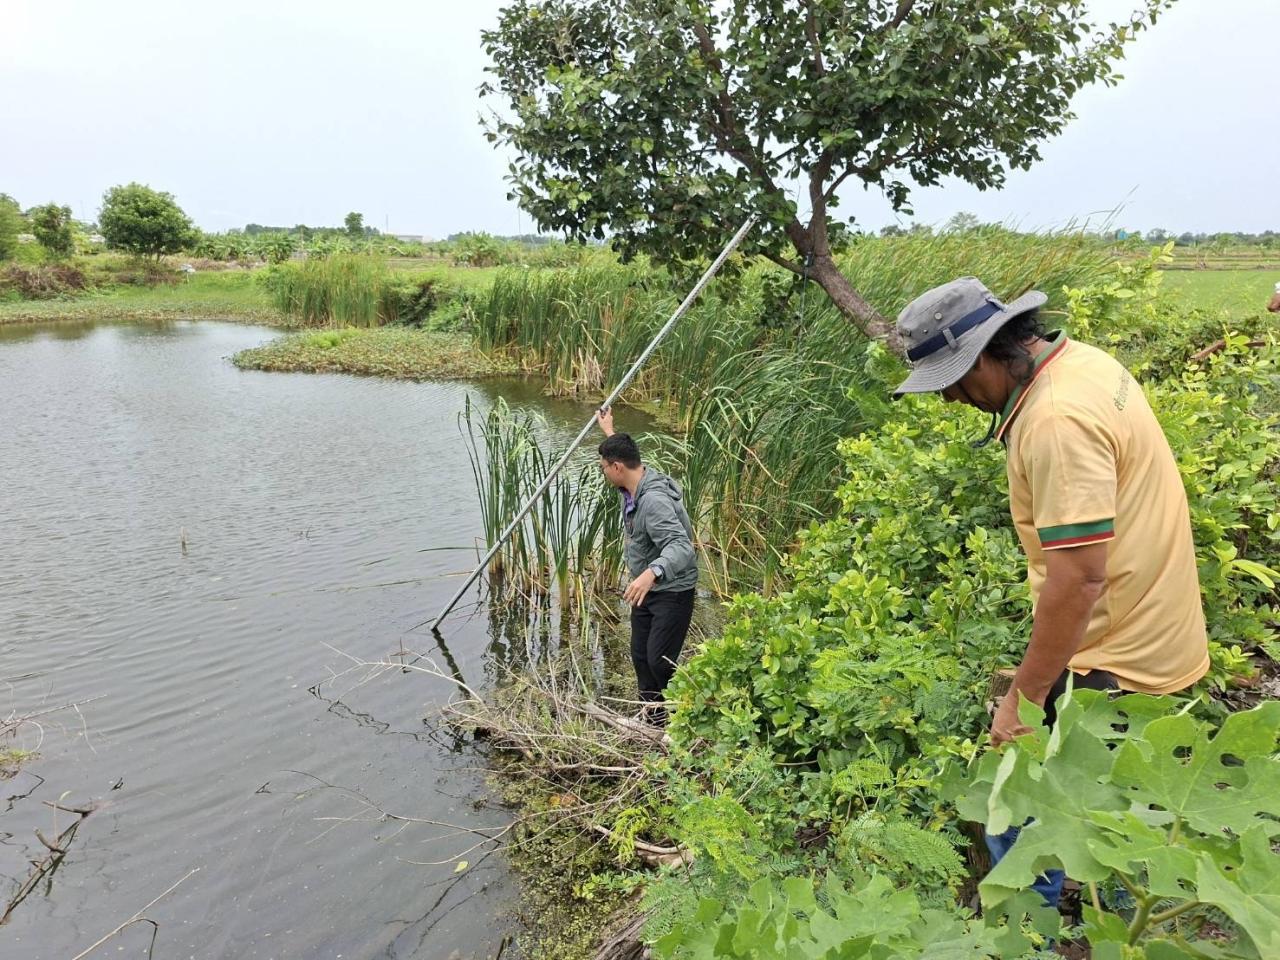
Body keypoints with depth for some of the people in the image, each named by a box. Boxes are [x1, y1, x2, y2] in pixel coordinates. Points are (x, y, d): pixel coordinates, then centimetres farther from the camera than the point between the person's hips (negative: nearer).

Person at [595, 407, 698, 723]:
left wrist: (651, 573, -61)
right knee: (640, 656, 15)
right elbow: (621, 453, 24)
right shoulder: (634, 483, -2)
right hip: (645, 588, 10)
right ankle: (653, 714, 32)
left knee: (659, 661, -10)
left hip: (672, 591, -10)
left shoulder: (654, 499, -32)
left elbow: (681, 546, -44)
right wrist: (609, 431, 38)